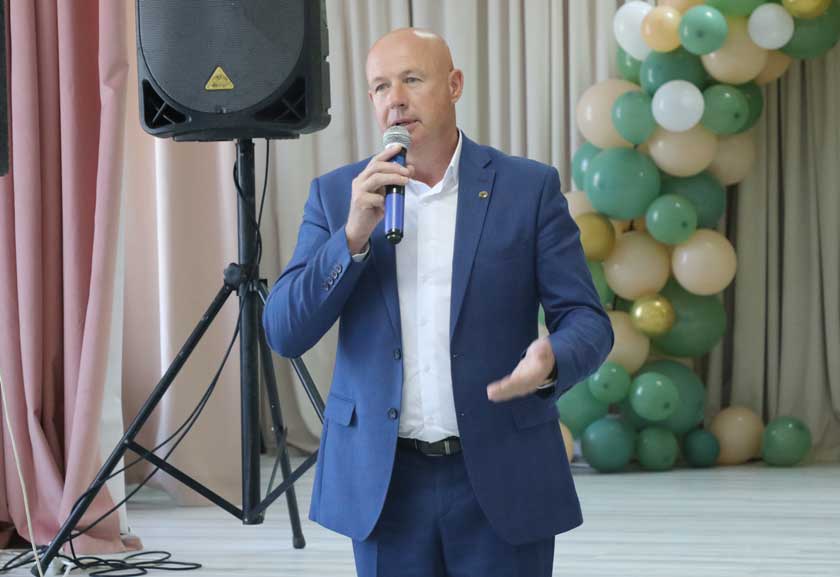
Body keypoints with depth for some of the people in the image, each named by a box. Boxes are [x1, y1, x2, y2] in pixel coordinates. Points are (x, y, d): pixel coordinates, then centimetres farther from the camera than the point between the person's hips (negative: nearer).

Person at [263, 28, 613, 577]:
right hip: (383, 479, 1)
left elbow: (586, 320, -1)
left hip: (500, 477, -1)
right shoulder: (337, 194, 4)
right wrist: (354, 234, -16)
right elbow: (284, 334, -2)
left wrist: (552, 361, -24)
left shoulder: (529, 187, 0)